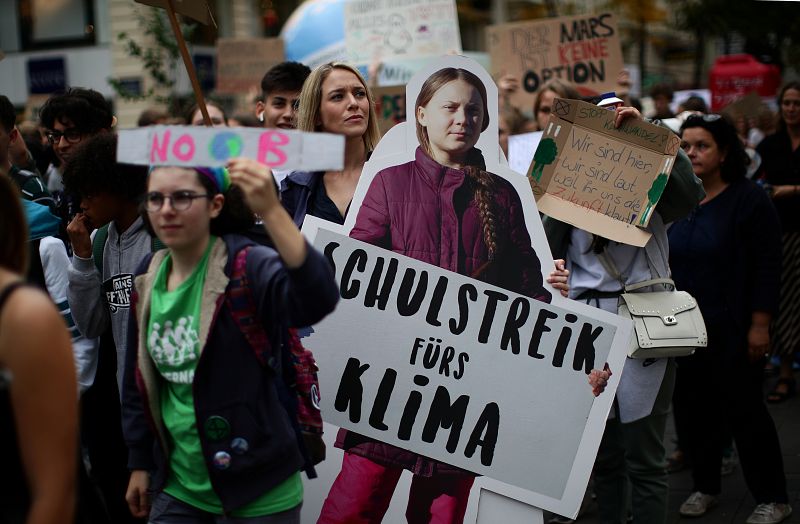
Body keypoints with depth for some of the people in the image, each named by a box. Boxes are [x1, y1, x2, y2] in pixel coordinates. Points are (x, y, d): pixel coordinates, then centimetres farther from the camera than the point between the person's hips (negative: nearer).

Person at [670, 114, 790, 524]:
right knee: (697, 407, 11)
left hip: (733, 329, -5)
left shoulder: (747, 199, -7)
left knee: (744, 409, 0)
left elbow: (767, 267, -10)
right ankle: (704, 486, 28)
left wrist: (760, 325, -14)